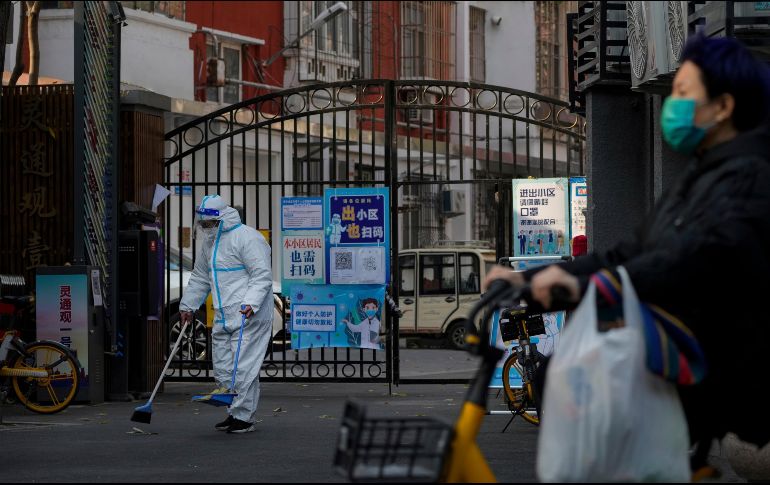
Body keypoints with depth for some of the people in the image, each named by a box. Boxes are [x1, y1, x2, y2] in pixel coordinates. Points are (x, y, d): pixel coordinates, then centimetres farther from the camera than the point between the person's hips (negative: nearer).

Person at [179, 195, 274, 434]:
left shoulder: (247, 239, -12)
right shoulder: (209, 242, 17)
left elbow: (262, 275, -17)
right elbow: (200, 277, 29)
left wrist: (251, 303, -28)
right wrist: (188, 305, 28)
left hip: (248, 316, -9)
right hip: (223, 317, 9)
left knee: (243, 367, -9)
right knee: (222, 368, 9)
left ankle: (245, 417, -2)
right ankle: (235, 413, 19)